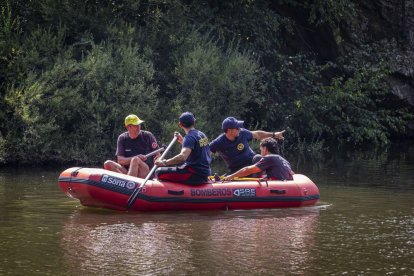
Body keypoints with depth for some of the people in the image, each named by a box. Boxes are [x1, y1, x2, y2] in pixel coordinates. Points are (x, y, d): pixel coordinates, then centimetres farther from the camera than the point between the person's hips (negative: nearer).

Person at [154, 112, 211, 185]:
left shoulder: (190, 137, -16)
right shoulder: (202, 135, 12)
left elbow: (183, 157, -32)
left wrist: (164, 163, -31)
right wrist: (182, 141, 26)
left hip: (194, 175, -9)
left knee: (159, 172, -14)